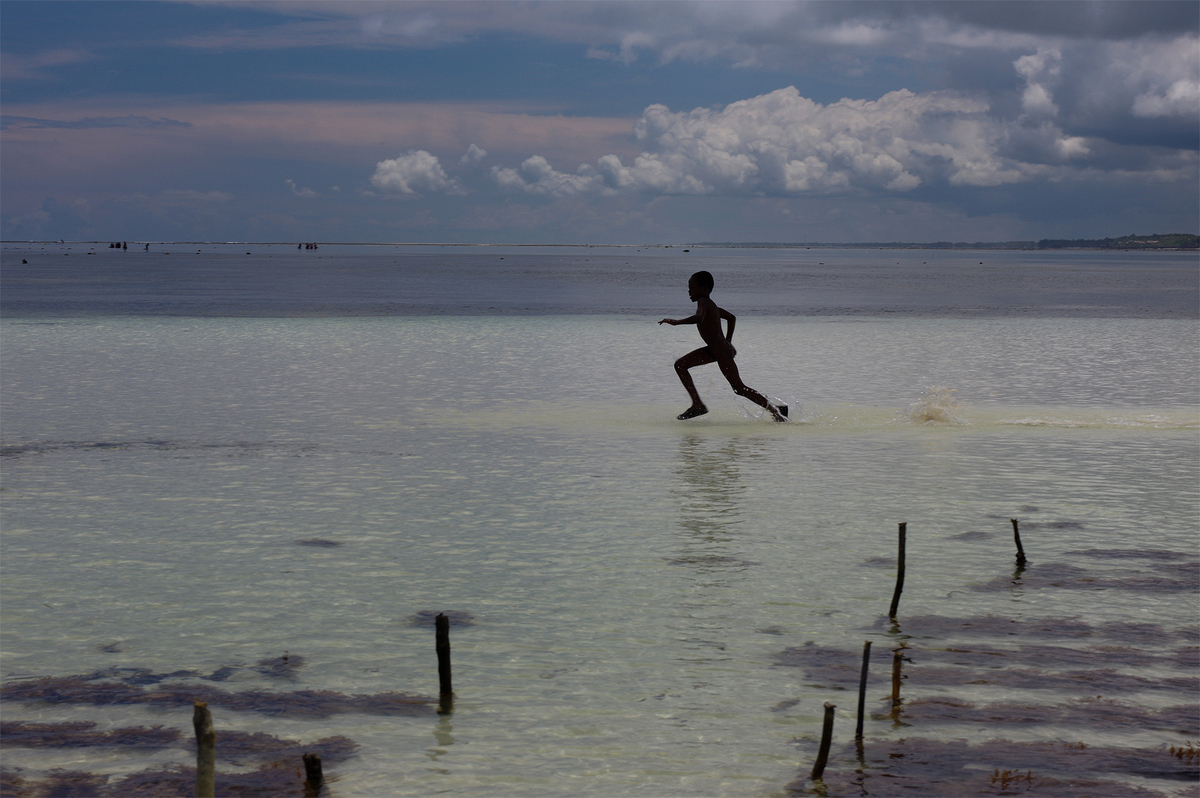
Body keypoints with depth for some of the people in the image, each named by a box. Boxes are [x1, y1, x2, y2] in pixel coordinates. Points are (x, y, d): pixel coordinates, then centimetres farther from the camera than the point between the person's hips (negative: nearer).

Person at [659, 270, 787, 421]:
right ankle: (697, 404, 5)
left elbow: (699, 318, -37)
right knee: (680, 365, 8)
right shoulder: (710, 304, 14)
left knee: (739, 389, -6)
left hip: (721, 351, -10)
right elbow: (731, 317, 27)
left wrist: (676, 322, -29)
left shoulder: (703, 302, -14)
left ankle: (775, 411, 0)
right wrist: (727, 342, 26)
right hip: (714, 349, 10)